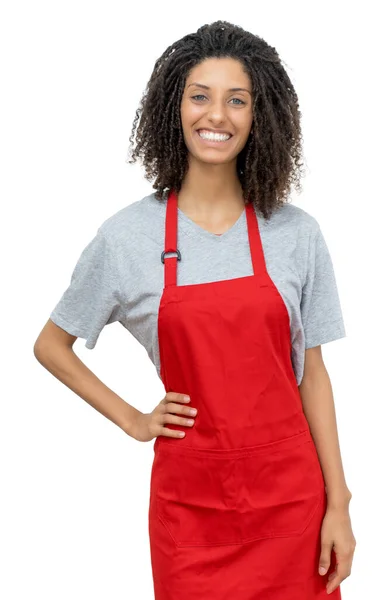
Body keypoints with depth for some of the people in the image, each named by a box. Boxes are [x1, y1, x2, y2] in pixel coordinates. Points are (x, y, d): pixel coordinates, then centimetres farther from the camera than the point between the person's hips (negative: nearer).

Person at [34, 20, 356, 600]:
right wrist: (133, 420, 1)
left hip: (290, 494, 1)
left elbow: (312, 373, 3)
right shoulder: (126, 236, -3)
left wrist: (338, 504, 0)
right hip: (189, 502, 0)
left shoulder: (296, 233, -1)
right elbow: (50, 345, 9)